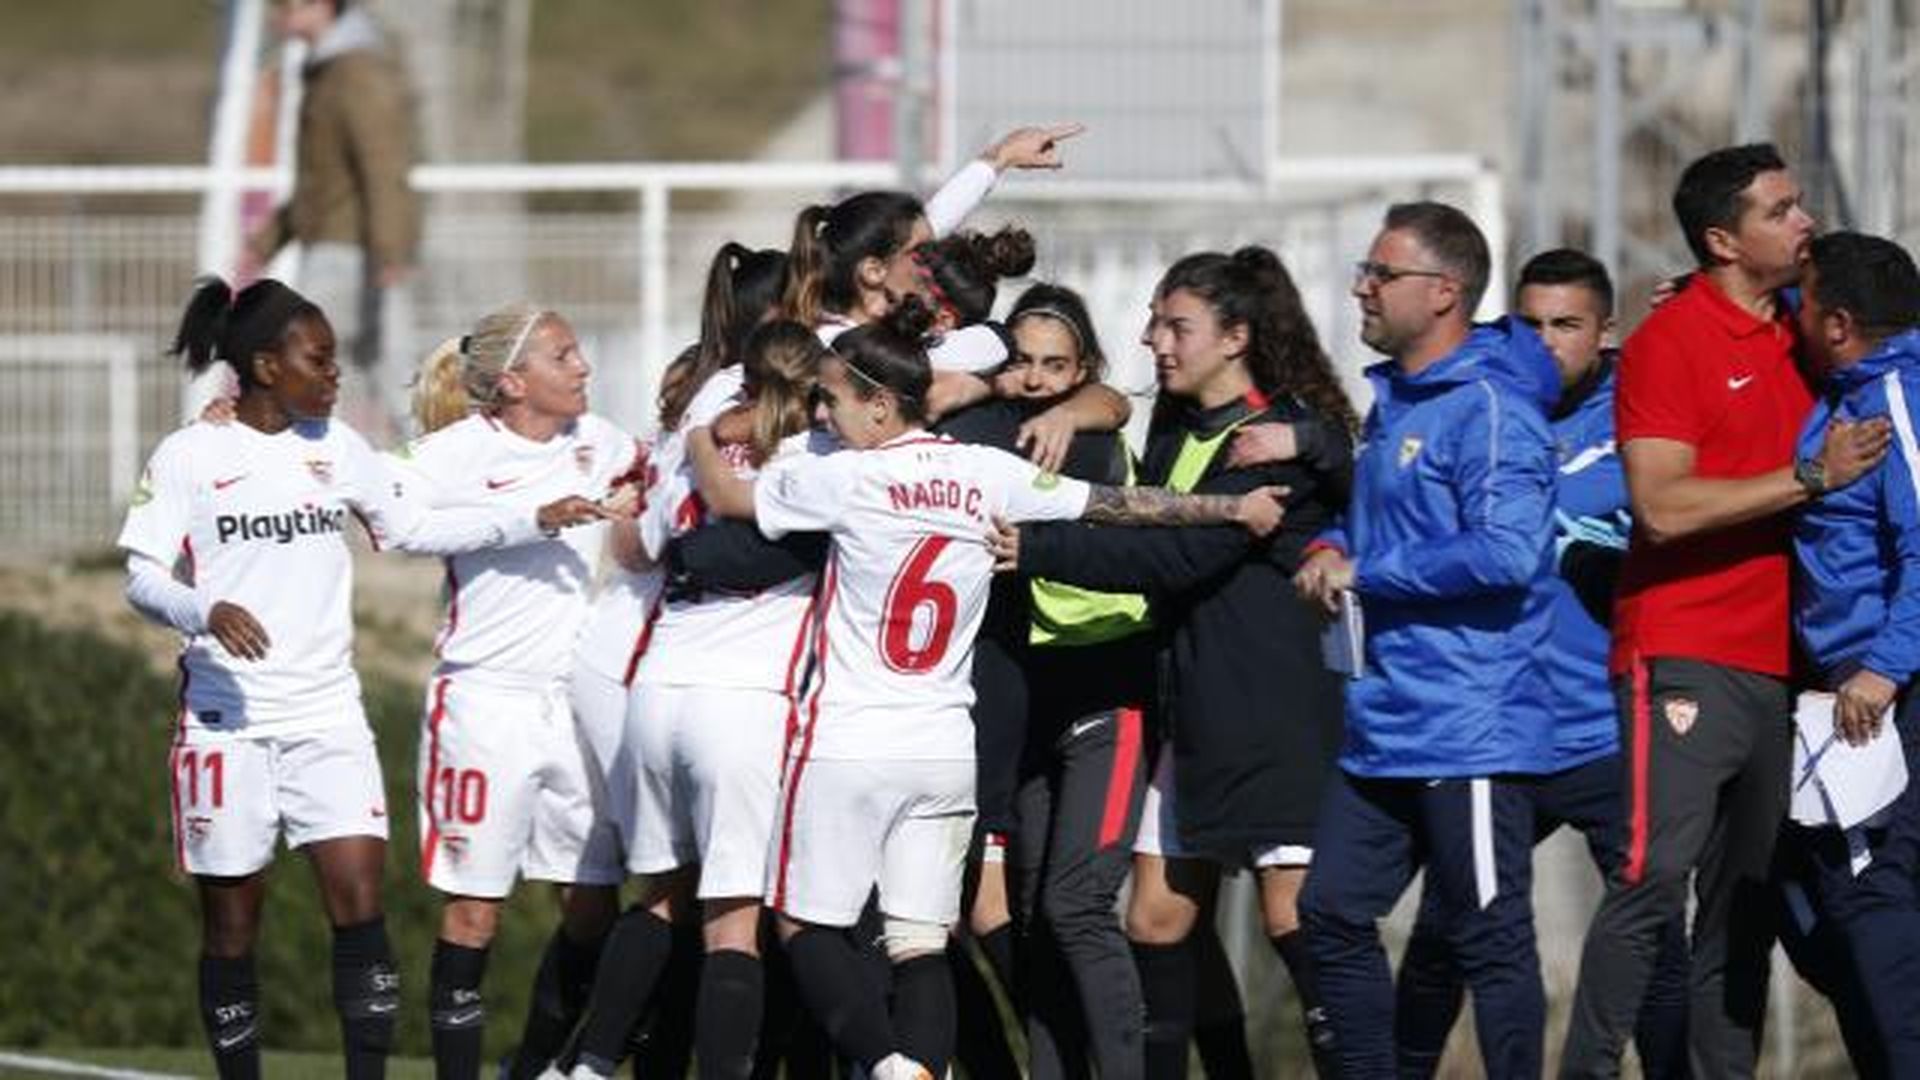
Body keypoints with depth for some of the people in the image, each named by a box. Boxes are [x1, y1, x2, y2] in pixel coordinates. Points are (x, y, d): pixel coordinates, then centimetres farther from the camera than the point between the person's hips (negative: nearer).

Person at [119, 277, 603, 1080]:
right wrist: (207, 611, -25)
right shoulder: (190, 457, -4)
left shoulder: (335, 448, 9)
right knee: (231, 917, 2)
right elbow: (143, 577, -5)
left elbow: (413, 530, 17)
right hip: (228, 718, -3)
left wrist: (532, 522, 11)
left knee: (360, 898, -10)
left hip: (326, 713, 3)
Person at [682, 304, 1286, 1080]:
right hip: (945, 752, 5)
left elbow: (726, 498, 2)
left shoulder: (845, 478, -10)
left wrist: (700, 440, 24)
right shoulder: (989, 474, 1)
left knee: (806, 925, 4)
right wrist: (1235, 508, 19)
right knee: (923, 944, 6)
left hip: (848, 745, -5)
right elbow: (1120, 506, 8)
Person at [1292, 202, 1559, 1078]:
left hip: (1470, 729, -10)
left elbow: (1506, 553, -25)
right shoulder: (1391, 401, 15)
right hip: (1385, 728, 10)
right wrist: (1331, 549, 8)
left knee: (1490, 940, -3)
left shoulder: (1488, 408, -14)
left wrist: (1365, 574, -15)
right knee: (1333, 912, 11)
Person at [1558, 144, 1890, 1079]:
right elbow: (1664, 508, -16)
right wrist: (1810, 479, -17)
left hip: (1773, 664, 8)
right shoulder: (1670, 341, -7)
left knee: (1746, 902, 8)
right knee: (1654, 880, -14)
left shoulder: (1792, 338, 15)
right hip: (1686, 660, -8)